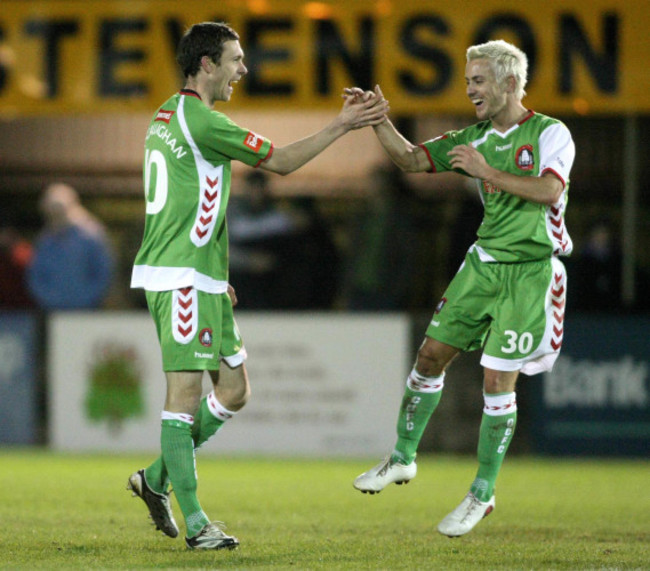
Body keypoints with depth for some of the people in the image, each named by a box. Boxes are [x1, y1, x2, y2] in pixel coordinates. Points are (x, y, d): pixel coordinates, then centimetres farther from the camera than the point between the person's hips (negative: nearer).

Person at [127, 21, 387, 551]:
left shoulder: (168, 115, 17)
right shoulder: (199, 120, -14)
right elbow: (281, 161, -9)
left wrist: (216, 277, 25)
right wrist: (340, 126, -1)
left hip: (201, 280, 10)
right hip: (181, 280, -10)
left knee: (234, 390, 10)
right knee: (186, 390, -9)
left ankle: (158, 478, 18)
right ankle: (195, 522, -9)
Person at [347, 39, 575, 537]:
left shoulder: (551, 134, -8)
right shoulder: (476, 138, 9)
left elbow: (549, 191, -24)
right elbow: (412, 160, 8)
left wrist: (486, 171, -21)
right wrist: (381, 122, -7)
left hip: (529, 272, -6)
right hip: (482, 265, 6)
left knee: (497, 379, -6)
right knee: (432, 354, 6)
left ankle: (483, 494, 6)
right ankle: (403, 458, 24)